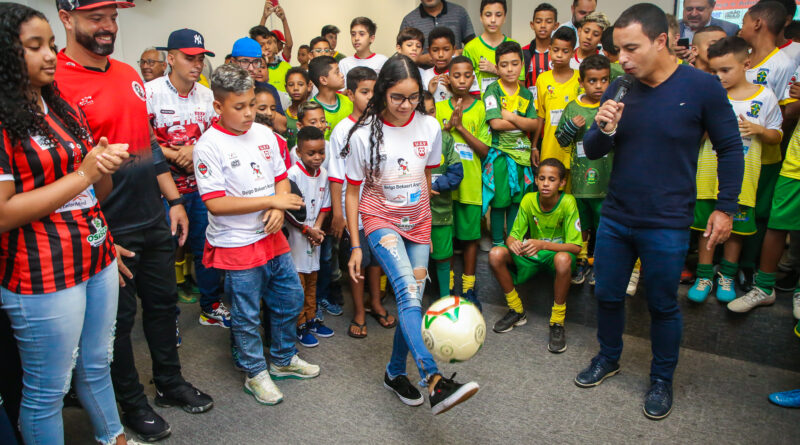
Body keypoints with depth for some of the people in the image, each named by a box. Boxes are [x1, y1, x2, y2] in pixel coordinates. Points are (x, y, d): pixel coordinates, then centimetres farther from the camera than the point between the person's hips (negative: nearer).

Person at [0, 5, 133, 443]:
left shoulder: (64, 111, 11)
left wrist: (106, 165, -7)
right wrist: (81, 174, -16)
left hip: (97, 259, 7)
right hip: (42, 276, -7)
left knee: (96, 366, 21)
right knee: (47, 391, 9)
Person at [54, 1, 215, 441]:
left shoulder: (128, 74, 7)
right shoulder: (56, 83, -15)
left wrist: (174, 199, 12)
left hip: (154, 220, 7)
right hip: (110, 231, -7)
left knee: (163, 303, 18)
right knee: (119, 318, 10)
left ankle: (170, 382, 37)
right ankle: (132, 403, 30)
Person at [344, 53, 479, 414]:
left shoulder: (429, 127, -2)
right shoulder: (363, 135, -11)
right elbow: (352, 193, -3)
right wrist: (355, 246, -4)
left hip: (417, 222, 4)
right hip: (380, 220, -4)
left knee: (412, 300, 3)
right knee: (409, 294, -25)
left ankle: (395, 372, 25)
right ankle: (435, 383, -37)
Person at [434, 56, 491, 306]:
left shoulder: (480, 108, 2)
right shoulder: (439, 108, 5)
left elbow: (484, 150, -4)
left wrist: (461, 127, -14)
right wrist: (448, 126, -14)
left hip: (470, 183, -1)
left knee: (470, 236, 6)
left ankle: (468, 288, 20)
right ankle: (447, 287, 21)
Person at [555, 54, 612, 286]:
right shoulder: (572, 108, 3)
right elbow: (561, 140, 8)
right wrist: (571, 126, -9)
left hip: (606, 180, -2)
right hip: (580, 178, 2)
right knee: (581, 225, 14)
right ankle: (582, 262, 31)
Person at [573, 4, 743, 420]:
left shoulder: (702, 86, -11)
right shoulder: (618, 89, -1)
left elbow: (730, 149, -1)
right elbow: (592, 152, 3)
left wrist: (725, 207, -3)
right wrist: (603, 129, -18)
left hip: (667, 226, -3)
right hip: (614, 219, 4)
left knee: (663, 306, 11)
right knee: (607, 295, 15)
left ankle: (662, 379, 32)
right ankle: (608, 358, 39)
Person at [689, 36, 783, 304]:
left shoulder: (764, 96, 0)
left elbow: (776, 137, 5)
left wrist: (758, 129, -14)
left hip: (742, 174, 0)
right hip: (709, 171, 0)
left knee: (736, 227, 10)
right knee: (706, 224, 6)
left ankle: (727, 276, 28)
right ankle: (705, 276, 19)